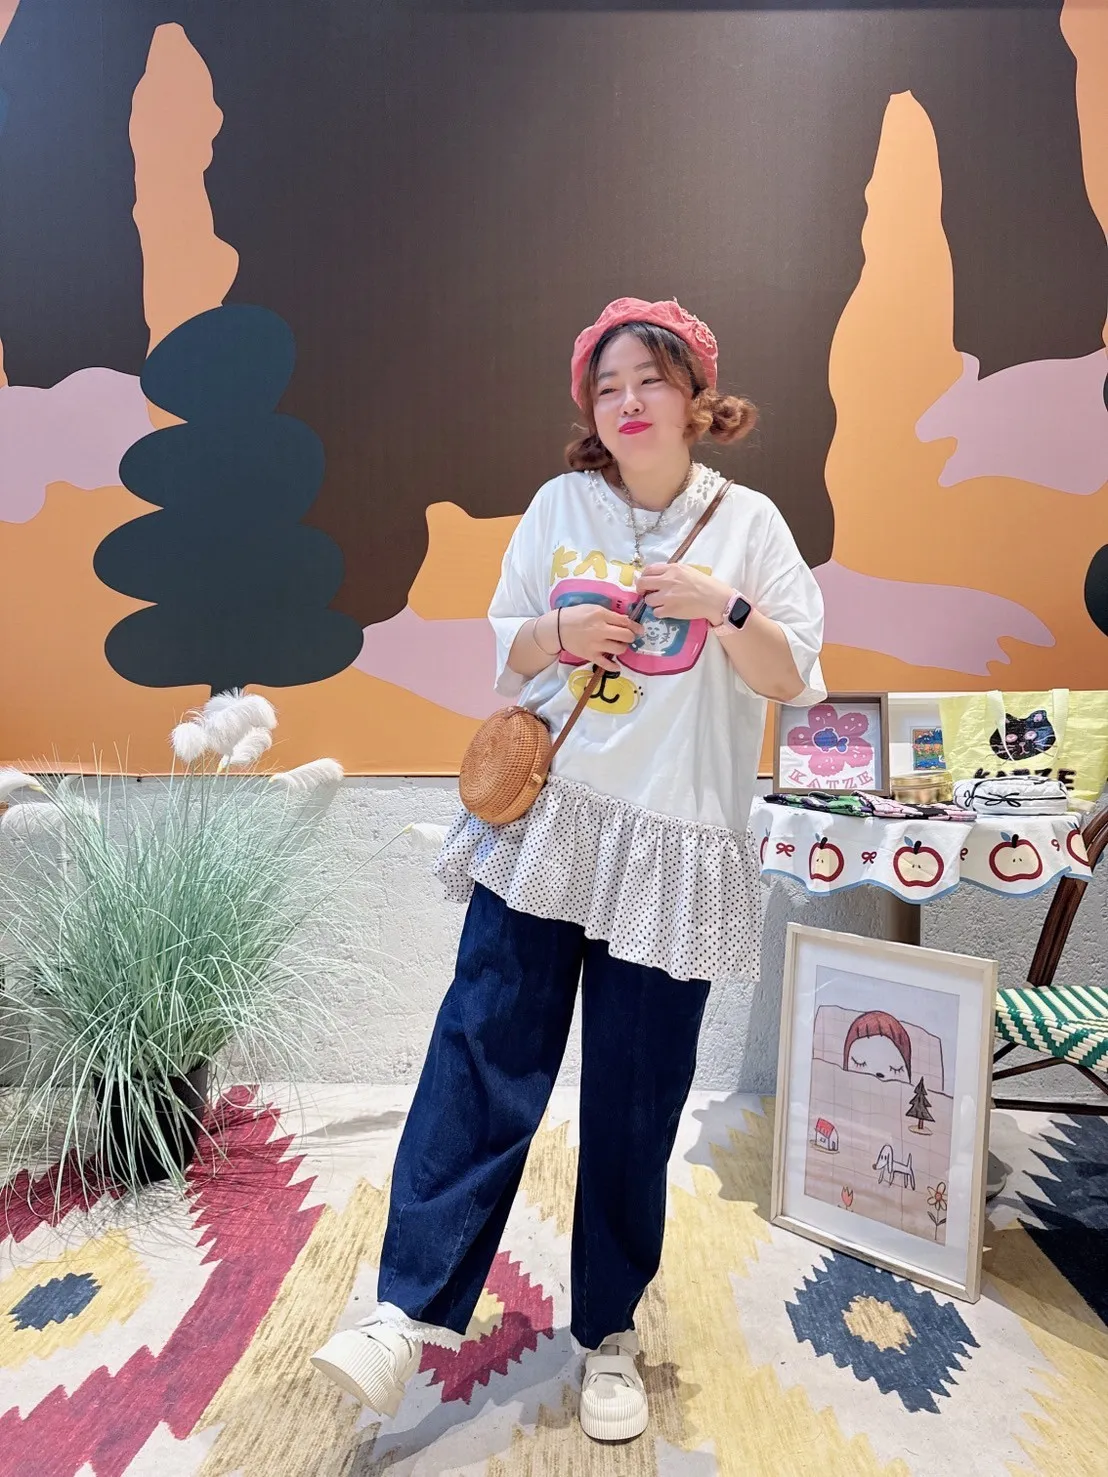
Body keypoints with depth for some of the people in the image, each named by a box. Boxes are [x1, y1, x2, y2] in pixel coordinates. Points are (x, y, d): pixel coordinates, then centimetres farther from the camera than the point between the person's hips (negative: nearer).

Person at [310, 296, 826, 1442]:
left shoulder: (747, 522, 3)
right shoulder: (559, 506, 8)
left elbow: (794, 680, 2)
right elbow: (507, 650, 13)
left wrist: (722, 607, -15)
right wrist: (562, 635, -8)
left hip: (672, 845, -1)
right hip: (541, 819, 2)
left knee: (635, 1099, 7)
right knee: (482, 1055, -4)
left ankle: (609, 1332, 27)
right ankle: (411, 1310, 10)